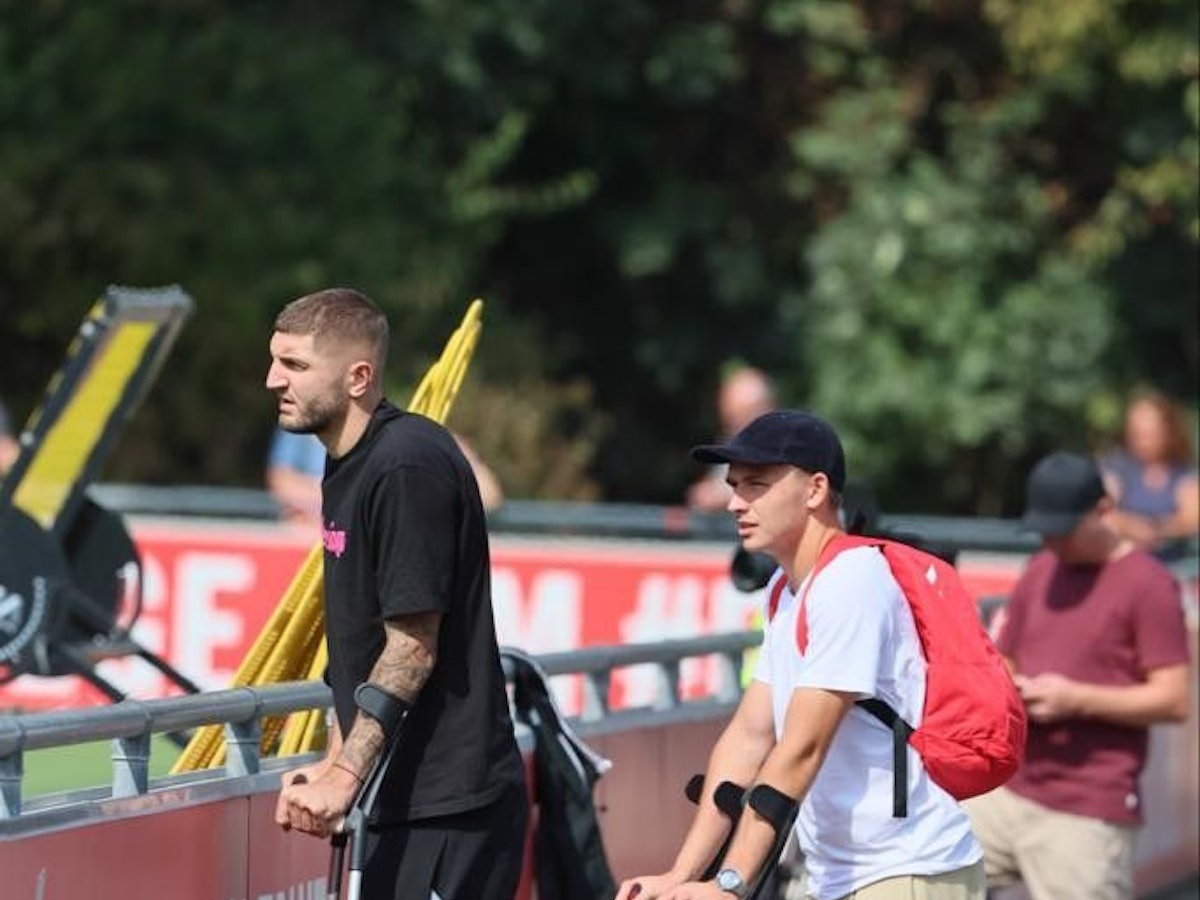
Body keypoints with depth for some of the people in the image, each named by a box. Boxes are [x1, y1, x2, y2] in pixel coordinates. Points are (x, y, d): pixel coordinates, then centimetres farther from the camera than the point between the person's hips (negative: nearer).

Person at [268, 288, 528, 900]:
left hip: (450, 803, -10)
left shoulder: (408, 467, -17)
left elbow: (413, 649, -20)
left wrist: (345, 777, -22)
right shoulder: (347, 466, 14)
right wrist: (334, 763, 16)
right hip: (407, 800, 10)